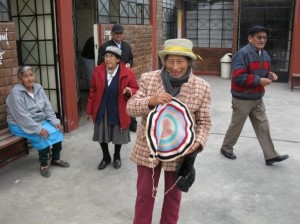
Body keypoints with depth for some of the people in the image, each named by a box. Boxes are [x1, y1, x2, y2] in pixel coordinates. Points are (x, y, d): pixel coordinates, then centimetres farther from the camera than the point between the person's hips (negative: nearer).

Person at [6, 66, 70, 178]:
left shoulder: (38, 88, -1)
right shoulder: (16, 92, -21)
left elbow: (47, 107, 1)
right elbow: (22, 116, -26)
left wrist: (55, 121, -11)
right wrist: (38, 129, -30)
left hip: (40, 121, 7)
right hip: (20, 124, -7)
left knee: (57, 130, -12)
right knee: (43, 136, -27)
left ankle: (55, 159, 8)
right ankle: (43, 165, -7)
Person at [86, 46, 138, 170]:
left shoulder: (127, 73, -13)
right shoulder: (98, 71, -5)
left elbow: (136, 90, -3)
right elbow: (93, 91, 2)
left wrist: (130, 92, -28)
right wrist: (89, 110, 5)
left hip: (118, 112, -2)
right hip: (101, 111, 2)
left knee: (118, 136, 13)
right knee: (102, 136, 12)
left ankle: (117, 157, 40)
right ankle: (106, 157, 37)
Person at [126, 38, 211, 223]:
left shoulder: (202, 87, -9)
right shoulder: (148, 79, -8)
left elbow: (204, 122, -3)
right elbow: (130, 107, -8)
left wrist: (198, 142, -21)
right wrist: (151, 101, -27)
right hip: (148, 148, 0)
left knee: (173, 194, 21)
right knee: (144, 194, 15)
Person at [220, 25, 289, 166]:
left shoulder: (265, 55, 9)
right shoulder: (243, 54, -20)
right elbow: (238, 77, -28)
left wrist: (270, 75, -3)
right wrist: (259, 80, -25)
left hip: (258, 99, 8)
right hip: (242, 99, -8)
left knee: (263, 126, 9)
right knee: (236, 126, 8)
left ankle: (271, 156, 15)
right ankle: (226, 148, 29)